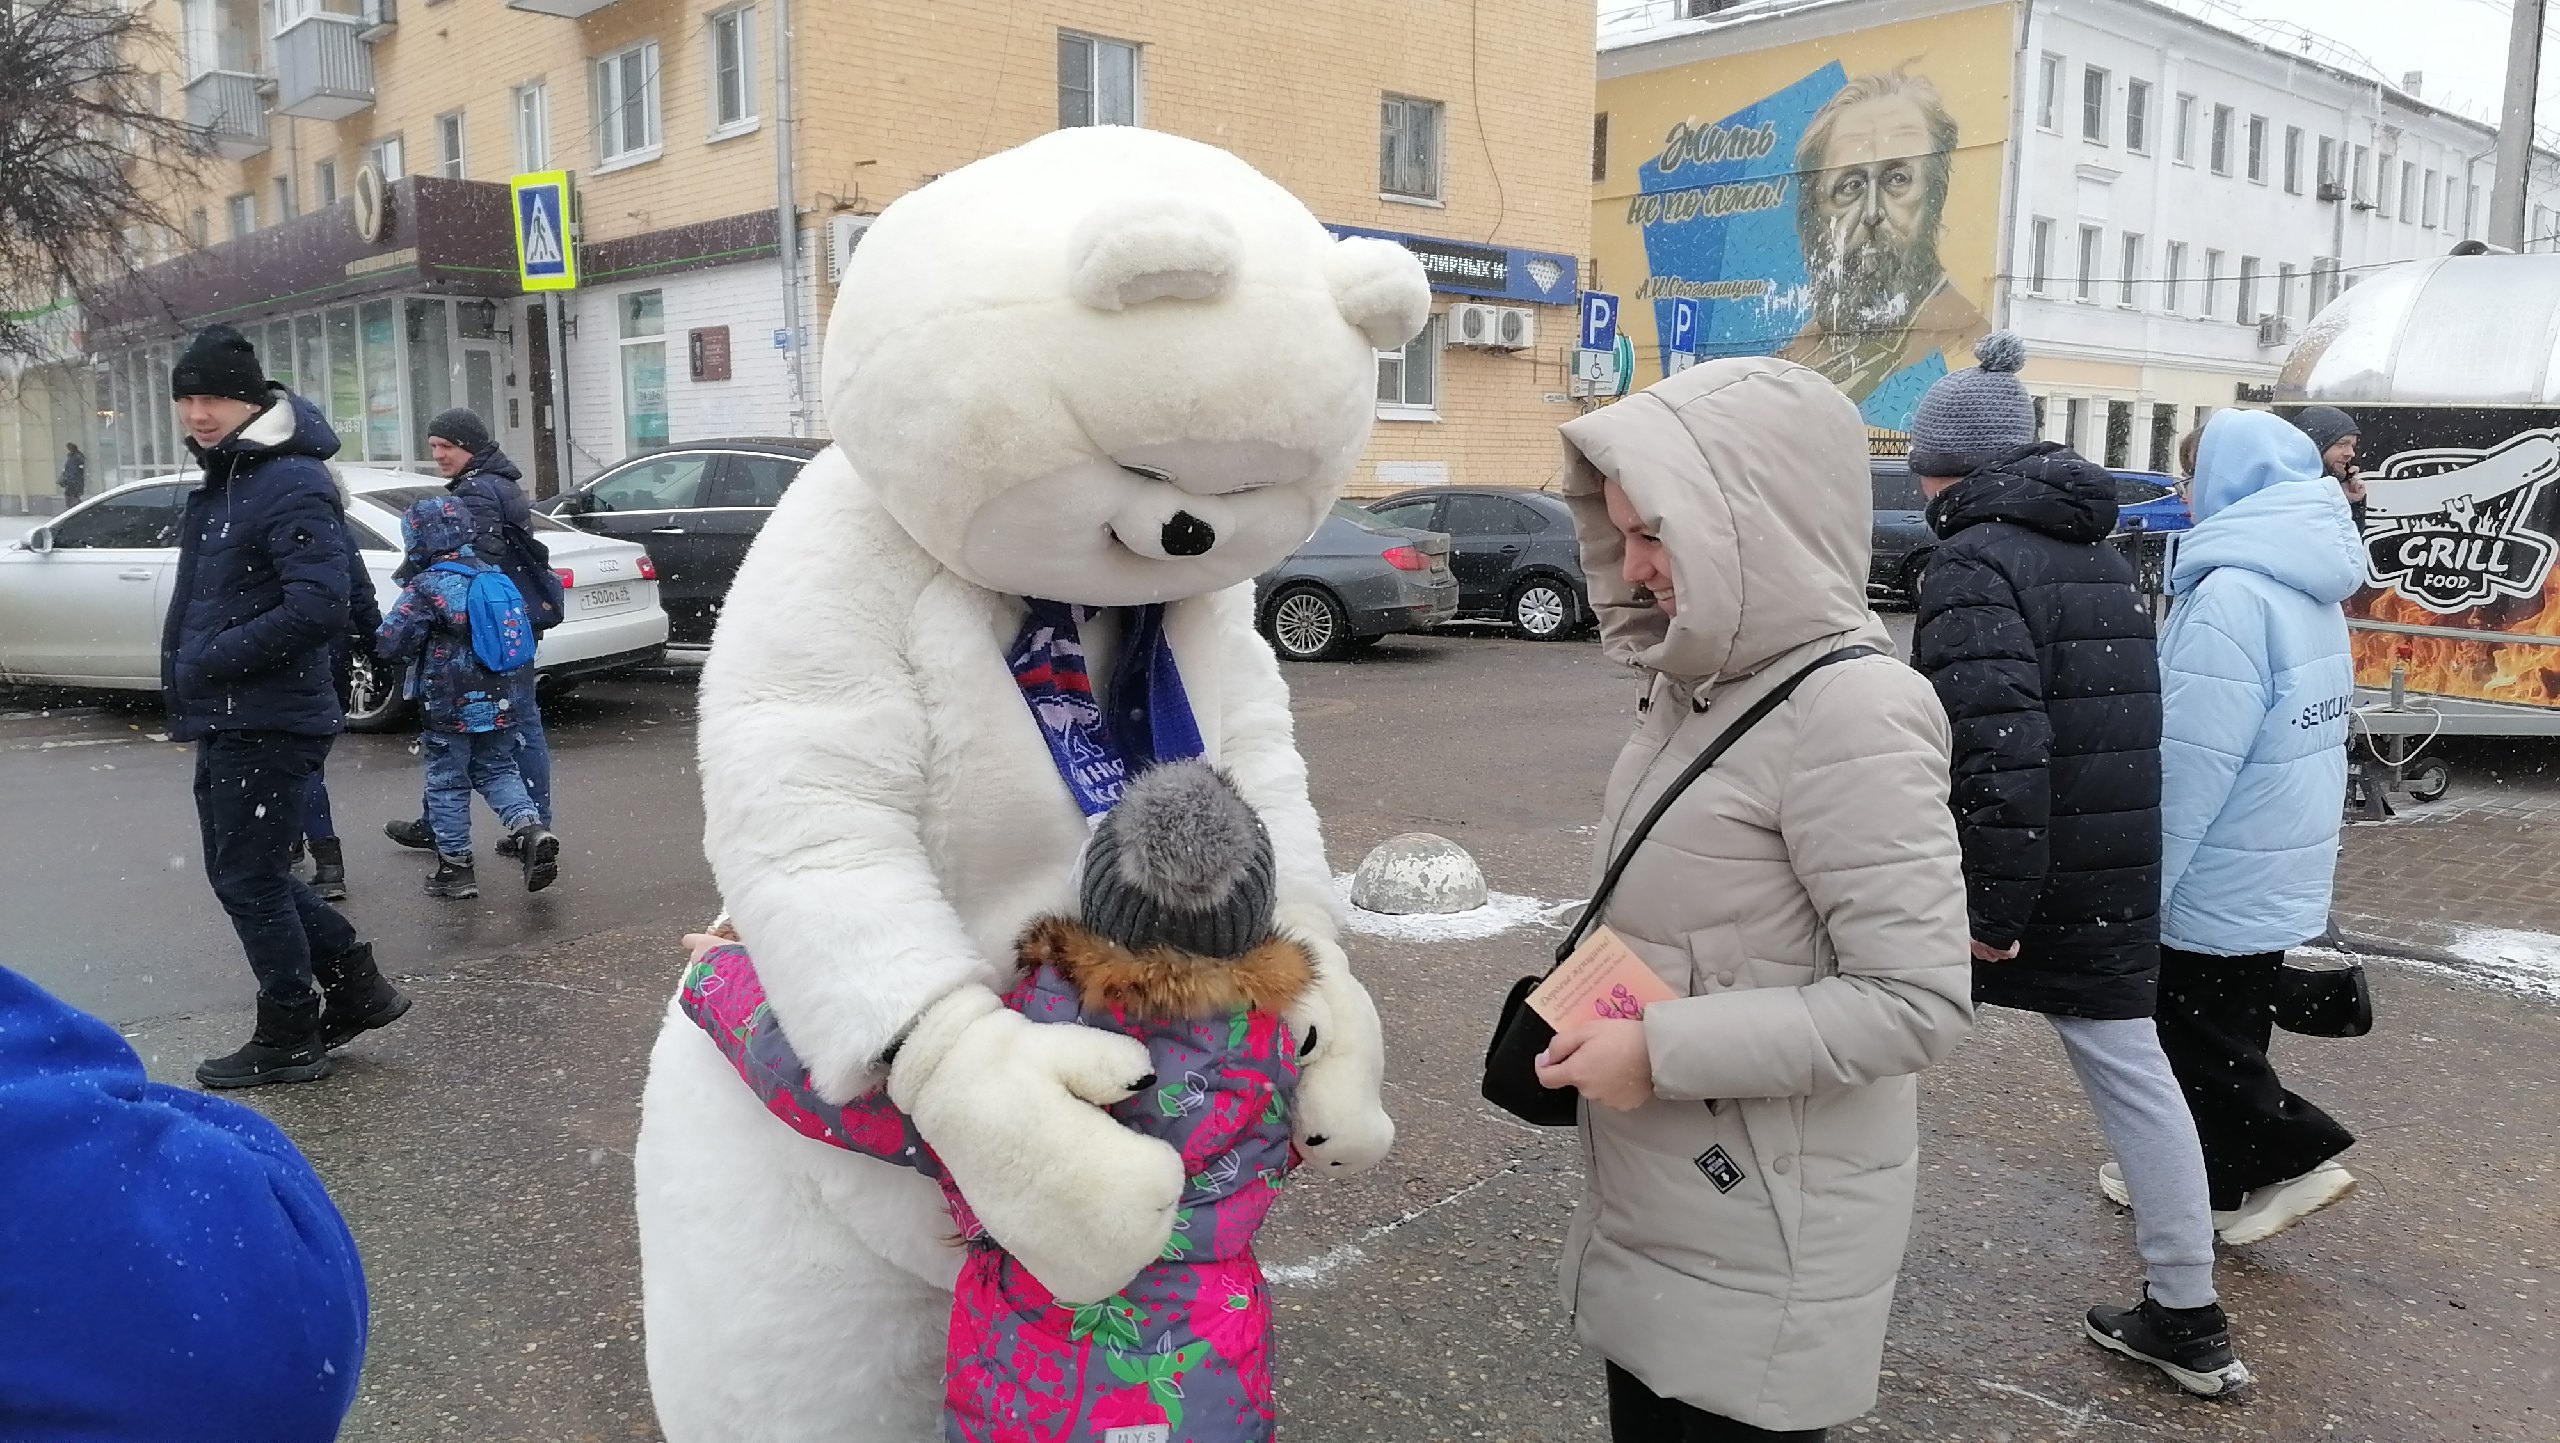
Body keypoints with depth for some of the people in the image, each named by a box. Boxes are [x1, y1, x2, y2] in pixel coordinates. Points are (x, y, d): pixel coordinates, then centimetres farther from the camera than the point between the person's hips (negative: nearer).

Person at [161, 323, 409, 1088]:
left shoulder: (292, 486, -17)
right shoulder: (222, 481, 14)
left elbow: (319, 607, -27)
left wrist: (215, 660, -20)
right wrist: (189, 697, 13)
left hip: (269, 725, -10)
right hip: (224, 723, 10)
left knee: (251, 879, 0)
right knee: (241, 872, 17)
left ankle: (289, 1040, 15)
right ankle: (356, 987, 27)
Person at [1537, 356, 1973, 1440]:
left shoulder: (1849, 714, -21)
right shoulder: (1701, 682, 6)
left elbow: (1920, 1001, -24)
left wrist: (1663, 1049, -24)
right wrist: (1590, 1005, 3)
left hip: (1762, 1236, -8)